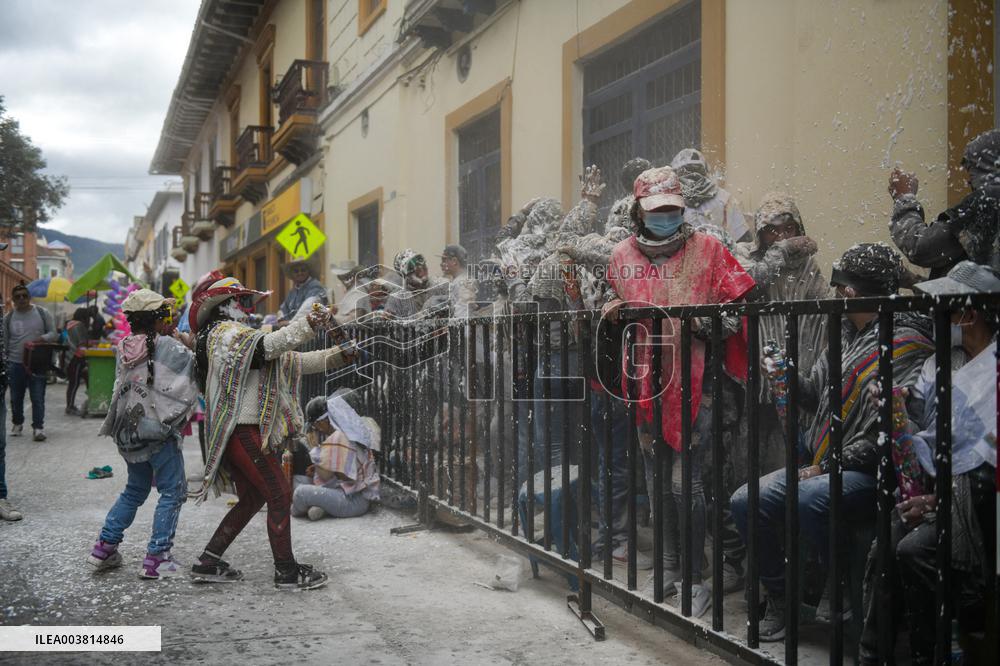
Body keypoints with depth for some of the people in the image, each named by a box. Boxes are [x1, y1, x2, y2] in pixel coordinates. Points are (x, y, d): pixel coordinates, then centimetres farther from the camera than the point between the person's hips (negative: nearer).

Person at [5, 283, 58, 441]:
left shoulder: (42, 313, 2)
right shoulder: (8, 318, 5)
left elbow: (54, 334, 3)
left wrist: (39, 339, -16)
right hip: (15, 364, 2)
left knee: (38, 398, -5)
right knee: (16, 398, 12)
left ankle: (38, 427, -1)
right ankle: (17, 424, 31)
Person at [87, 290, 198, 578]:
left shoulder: (124, 348, 4)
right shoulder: (166, 346, -14)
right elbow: (195, 366, -16)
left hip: (128, 432, 7)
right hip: (159, 430, -7)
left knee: (135, 489, 24)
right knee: (173, 492, 5)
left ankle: (105, 546, 25)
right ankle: (156, 559, 5)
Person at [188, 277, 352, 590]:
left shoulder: (238, 337, 24)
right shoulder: (225, 332, -6)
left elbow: (288, 361, 17)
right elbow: (269, 346, -25)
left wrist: (337, 355, 8)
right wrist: (308, 324, -36)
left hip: (237, 431, 11)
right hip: (241, 429, -11)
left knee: (251, 500, 15)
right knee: (280, 495, -7)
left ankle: (208, 563, 18)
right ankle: (287, 572, -2)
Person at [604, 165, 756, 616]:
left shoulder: (707, 248, -1)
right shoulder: (622, 255, 9)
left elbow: (740, 303, -2)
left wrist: (710, 320, -19)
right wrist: (613, 309, 3)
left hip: (693, 381, -4)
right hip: (645, 382, 5)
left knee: (686, 482, -6)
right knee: (657, 481, 13)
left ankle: (693, 576, 8)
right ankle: (668, 567, 28)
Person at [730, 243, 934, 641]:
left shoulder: (906, 343, -13)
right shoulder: (847, 335, 15)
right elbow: (816, 395, 20)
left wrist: (828, 466, -19)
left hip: (868, 473, -9)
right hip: (823, 465, 9)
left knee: (809, 499, -36)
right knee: (745, 501, -3)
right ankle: (780, 601, 9)